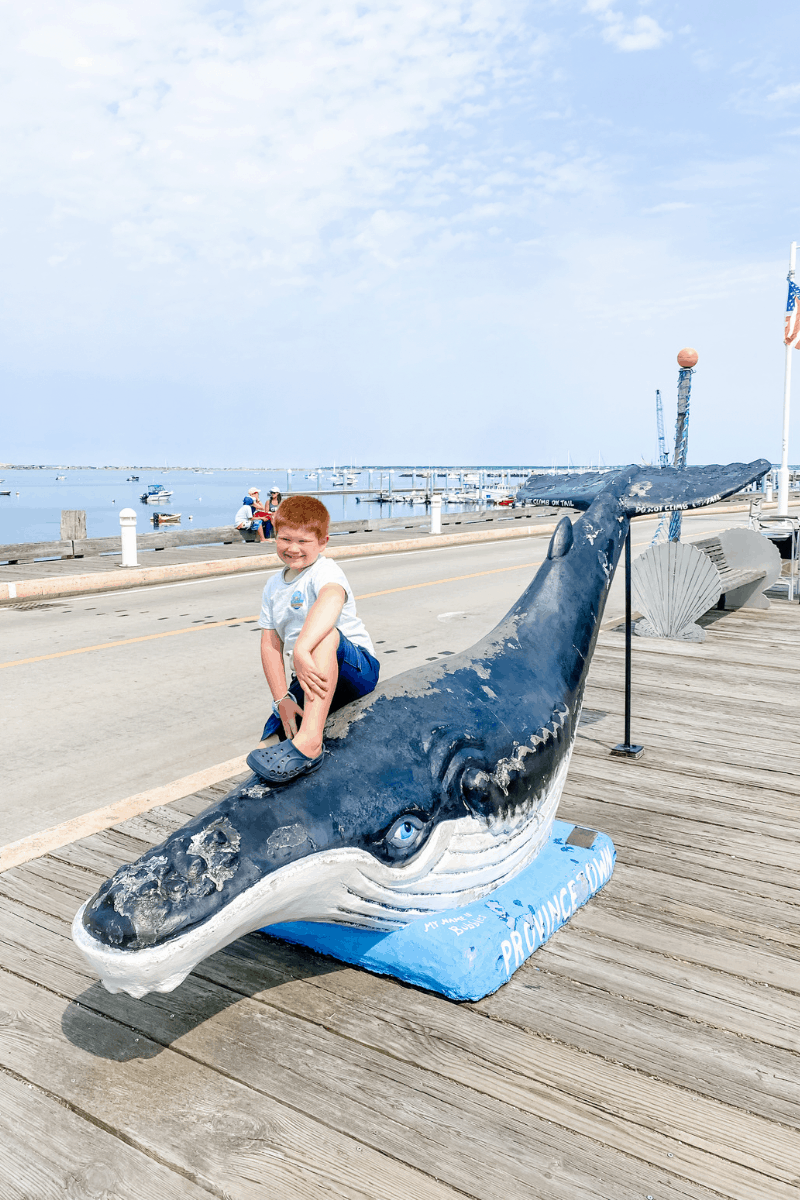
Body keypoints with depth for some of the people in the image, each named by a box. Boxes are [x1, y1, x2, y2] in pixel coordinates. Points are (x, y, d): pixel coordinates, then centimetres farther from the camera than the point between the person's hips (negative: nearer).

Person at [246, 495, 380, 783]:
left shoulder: (324, 570, -10)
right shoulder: (274, 587, 12)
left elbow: (332, 600, -36)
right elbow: (270, 645, 6)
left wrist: (301, 649, -50)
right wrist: (282, 699, -8)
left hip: (358, 670, -7)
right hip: (309, 682, 7)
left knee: (324, 634, -38)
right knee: (270, 740, -7)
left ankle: (309, 742, -48)